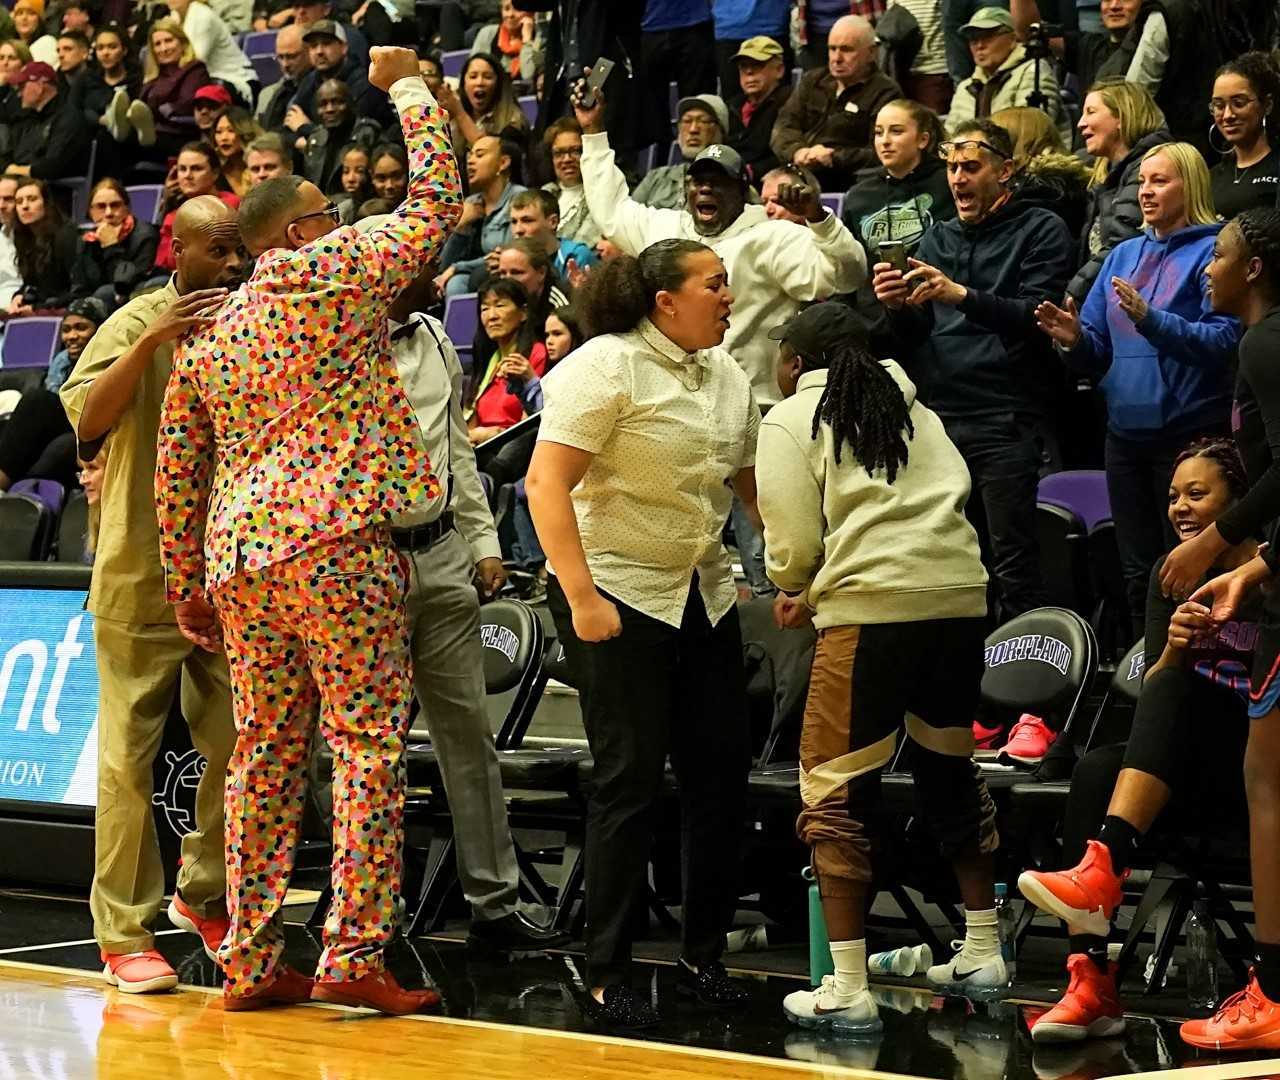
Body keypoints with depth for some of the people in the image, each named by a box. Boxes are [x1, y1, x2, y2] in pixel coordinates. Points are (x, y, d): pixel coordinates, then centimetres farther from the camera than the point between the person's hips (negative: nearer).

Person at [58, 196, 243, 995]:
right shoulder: (137, 324, -4)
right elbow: (85, 419, -17)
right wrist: (151, 343, -25)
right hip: (143, 576, -4)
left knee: (238, 747, 6)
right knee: (130, 756, -2)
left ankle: (204, 895, 25)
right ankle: (124, 931, 4)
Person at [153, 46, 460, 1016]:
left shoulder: (206, 338, 19)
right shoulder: (338, 274, 0)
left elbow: (176, 474, 18)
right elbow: (435, 198, 6)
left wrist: (187, 588, 24)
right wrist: (409, 86, 18)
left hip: (241, 562, 7)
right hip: (340, 548, -7)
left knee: (265, 755, 9)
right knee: (367, 747, -6)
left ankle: (252, 962, 9)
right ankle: (354, 955, -12)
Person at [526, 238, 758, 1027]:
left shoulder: (727, 374, 9)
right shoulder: (607, 368, -14)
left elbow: (753, 481, 19)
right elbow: (547, 482, -19)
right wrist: (581, 597, -25)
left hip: (706, 597, 7)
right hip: (617, 595, -7)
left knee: (722, 771, 6)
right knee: (631, 780, -6)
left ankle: (705, 954, 19)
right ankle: (607, 976, 3)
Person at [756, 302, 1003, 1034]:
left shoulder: (790, 421, 6)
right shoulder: (912, 406, 22)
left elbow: (794, 547, -3)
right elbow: (956, 492, 15)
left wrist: (795, 588, 22)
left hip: (873, 610, -6)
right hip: (960, 596, 6)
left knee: (836, 793, 1)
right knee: (953, 771, 22)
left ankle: (848, 991, -3)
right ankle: (982, 953, 31)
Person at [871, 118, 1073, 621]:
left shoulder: (1041, 231, 3)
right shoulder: (937, 237, 20)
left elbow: (1035, 316, -11)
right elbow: (914, 335, 15)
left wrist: (962, 297, -23)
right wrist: (898, 306, -7)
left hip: (1003, 421, -5)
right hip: (936, 418, 5)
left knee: (1013, 567, -7)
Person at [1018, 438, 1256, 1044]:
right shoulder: (1170, 575, 13)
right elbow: (1151, 691, 5)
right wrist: (1172, 651, -16)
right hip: (1187, 763, 4)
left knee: (1176, 688, -30)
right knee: (1096, 771, -27)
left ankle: (1103, 867, -45)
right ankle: (1092, 983, -37)